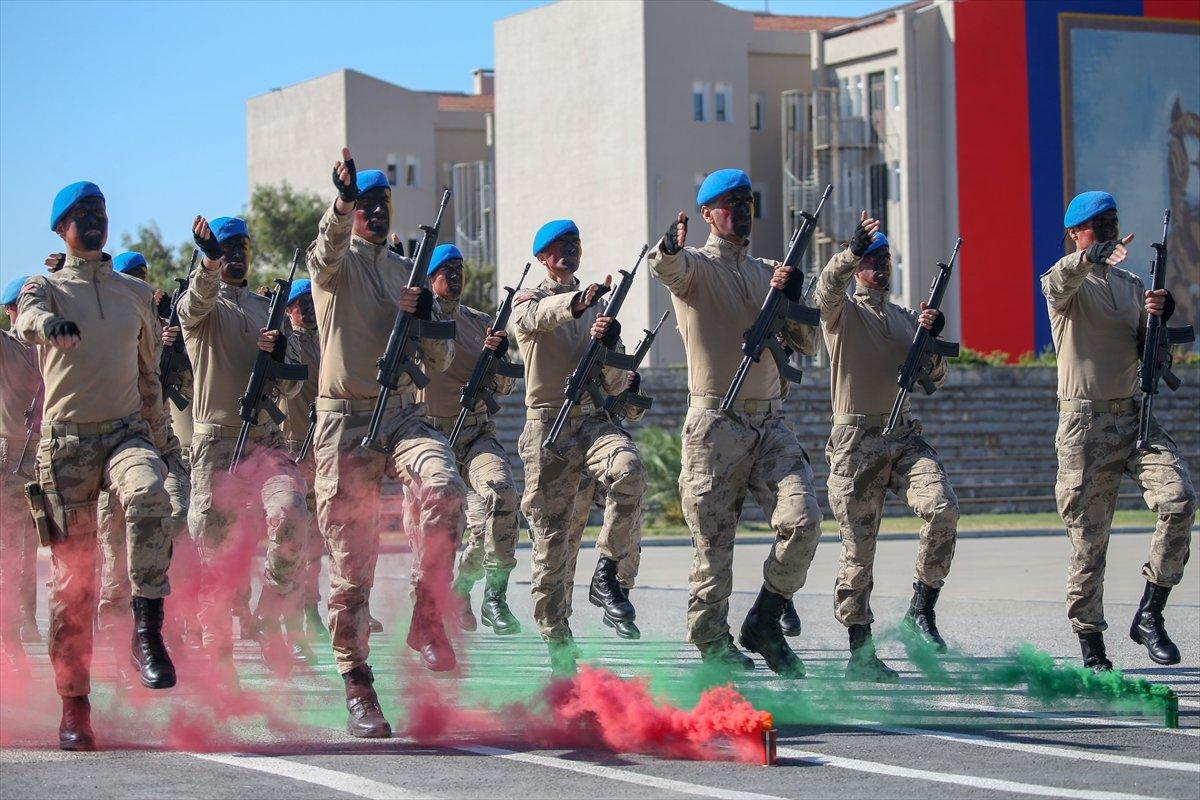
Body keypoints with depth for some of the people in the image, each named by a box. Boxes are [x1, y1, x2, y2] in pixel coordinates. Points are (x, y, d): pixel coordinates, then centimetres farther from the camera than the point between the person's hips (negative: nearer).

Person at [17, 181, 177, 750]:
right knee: (71, 576, -1)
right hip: (66, 440, -1)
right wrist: (50, 325, -43)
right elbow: (28, 319, -19)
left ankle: (148, 628, -33)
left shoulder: (137, 294, 16)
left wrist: (155, 437, 23)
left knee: (148, 496, -34)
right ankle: (74, 705, 6)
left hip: (126, 430, 1)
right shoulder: (45, 288, 5)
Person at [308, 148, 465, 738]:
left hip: (402, 414, 3)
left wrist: (426, 316, -5)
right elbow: (327, 249, -22)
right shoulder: (338, 262, 5)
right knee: (351, 567, -2)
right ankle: (357, 689, 5)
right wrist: (342, 204, -42)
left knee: (444, 489, -29)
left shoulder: (408, 271, 18)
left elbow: (439, 362, 15)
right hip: (345, 423, -3)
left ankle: (428, 618, -19)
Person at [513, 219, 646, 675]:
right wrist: (577, 302, -40)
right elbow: (538, 316, -20)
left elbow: (617, 384, 15)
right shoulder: (529, 303, 8)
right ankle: (559, 650, 4)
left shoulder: (597, 307, 19)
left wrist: (608, 349, -8)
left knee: (629, 472, -31)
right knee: (551, 538, -3)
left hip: (593, 418, 2)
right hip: (547, 425, -2)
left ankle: (606, 576, -19)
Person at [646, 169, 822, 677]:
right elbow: (668, 268, -25)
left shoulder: (769, 273, 17)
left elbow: (807, 346, 14)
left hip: (770, 423, 4)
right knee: (713, 541, -2)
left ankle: (764, 624, 4)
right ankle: (711, 642, 11)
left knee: (803, 521, -11)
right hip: (715, 424, -4)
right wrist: (668, 248, -49)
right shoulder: (697, 267, 1)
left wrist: (791, 303, -6)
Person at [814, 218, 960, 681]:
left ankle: (922, 610, -8)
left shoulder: (905, 317, 19)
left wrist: (930, 339, -3)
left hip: (904, 436, 4)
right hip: (856, 441, -4)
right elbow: (828, 287, -21)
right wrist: (852, 251, -38)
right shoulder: (842, 311, 3)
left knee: (943, 508, -21)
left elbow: (934, 379, 16)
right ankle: (860, 653, 6)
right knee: (858, 550, -1)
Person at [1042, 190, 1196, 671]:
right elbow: (1056, 284, -27)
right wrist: (1093, 257, -47)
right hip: (1084, 424, -4)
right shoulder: (1070, 284, 0)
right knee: (1088, 540, -2)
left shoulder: (1132, 286, 16)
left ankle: (1149, 616, -9)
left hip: (1135, 417, 4)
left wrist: (1158, 318, -6)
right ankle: (1090, 645, 9)